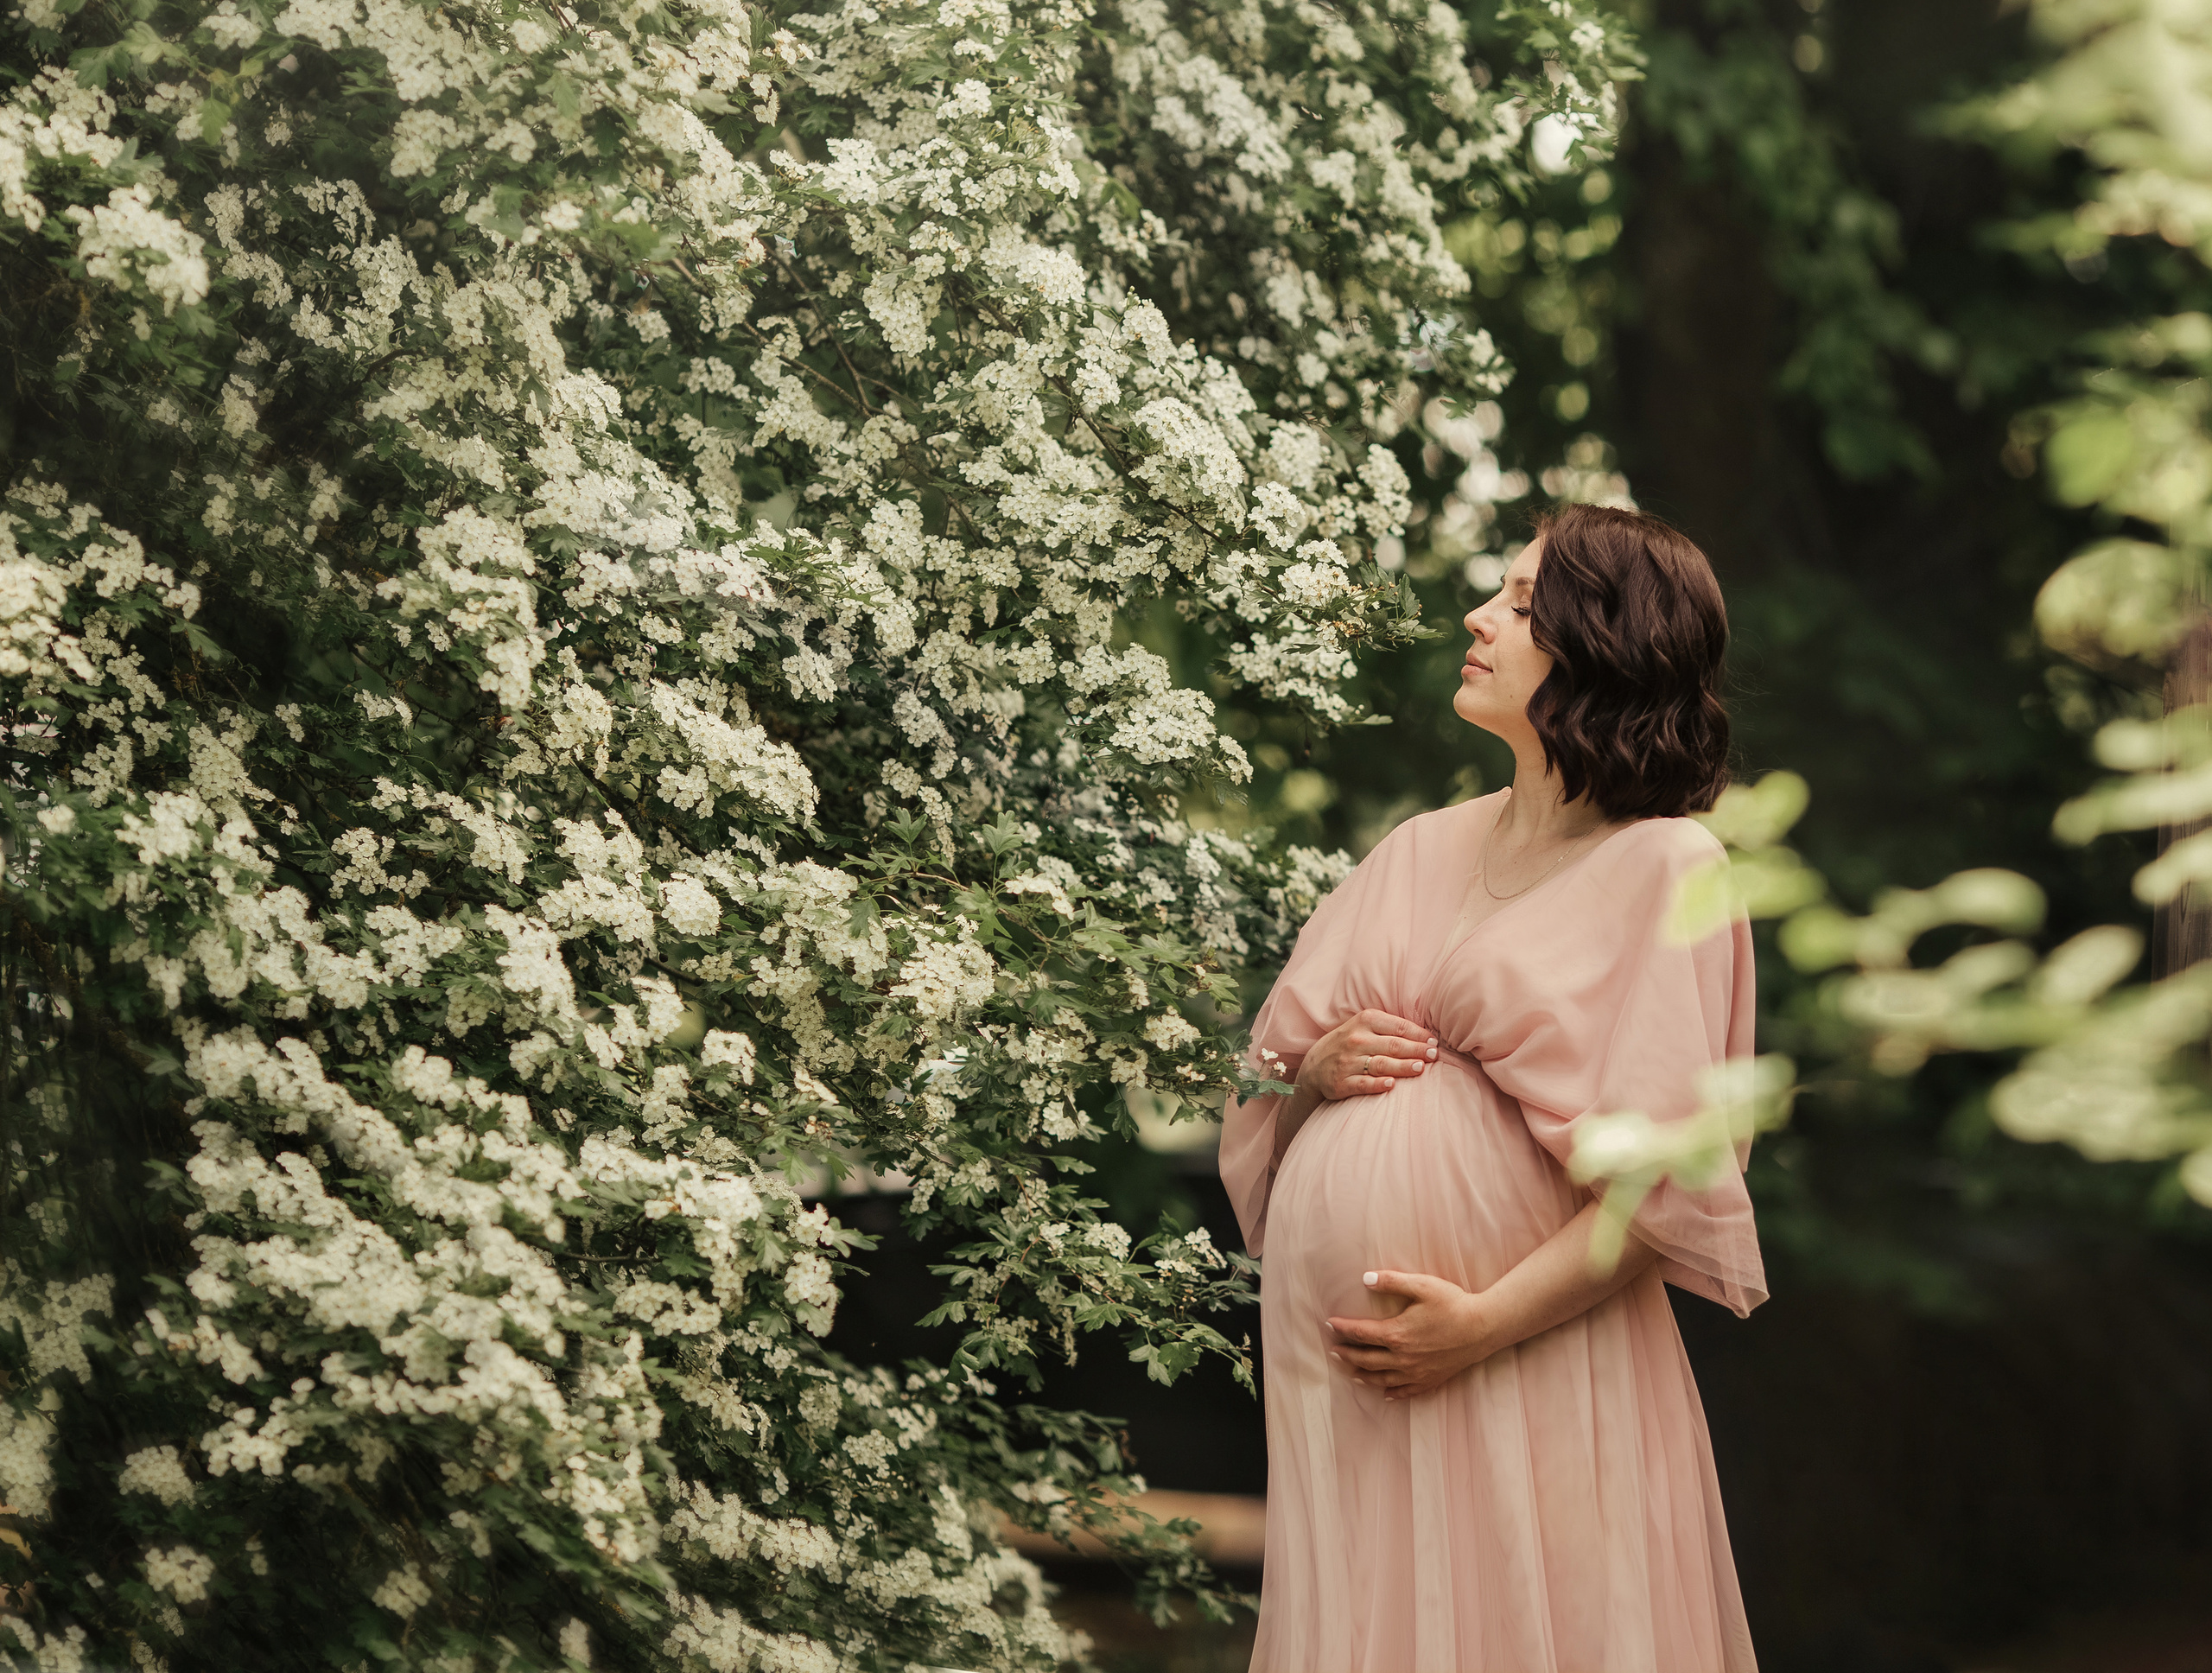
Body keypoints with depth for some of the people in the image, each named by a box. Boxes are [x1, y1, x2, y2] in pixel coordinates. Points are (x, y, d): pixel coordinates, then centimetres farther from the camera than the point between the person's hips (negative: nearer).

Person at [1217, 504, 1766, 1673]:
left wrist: (1487, 1321, -17)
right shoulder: (1422, 848, 13)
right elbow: (1268, 1068, 17)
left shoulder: (1666, 868, -6)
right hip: (1332, 1350, 5)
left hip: (1528, 1359, -5)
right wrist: (1316, 1069, -5)